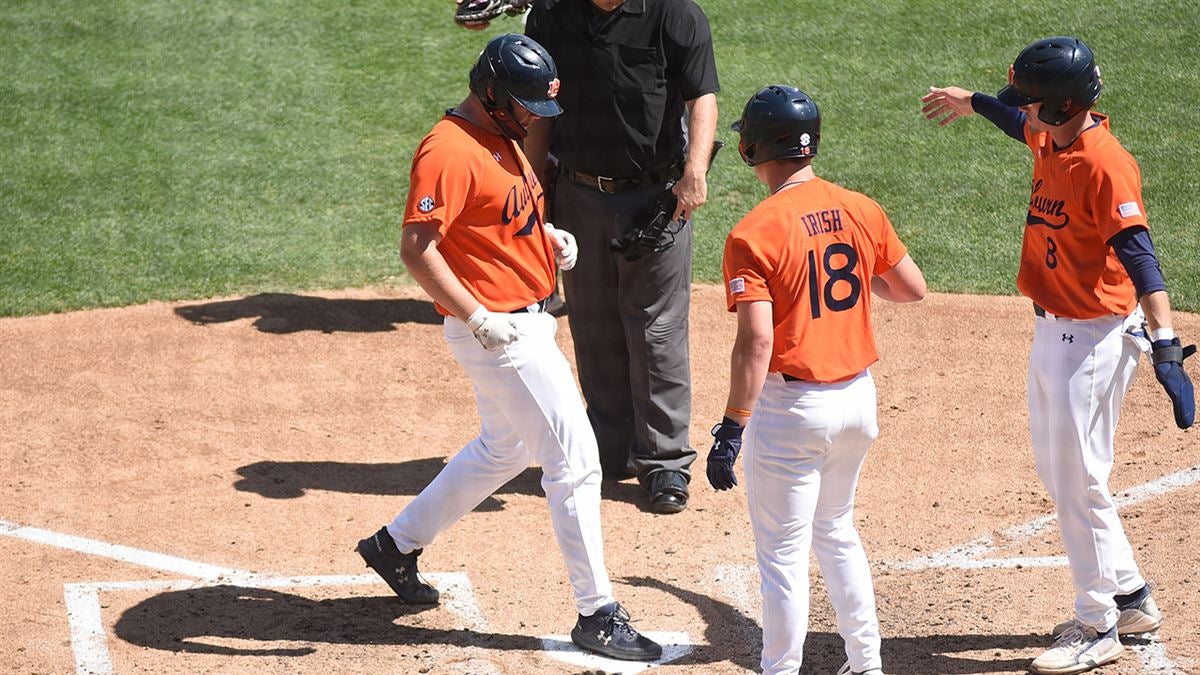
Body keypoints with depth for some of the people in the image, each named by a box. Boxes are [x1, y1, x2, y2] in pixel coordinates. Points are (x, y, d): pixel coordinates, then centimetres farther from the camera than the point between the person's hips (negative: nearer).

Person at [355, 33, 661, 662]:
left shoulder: (501, 137, 10)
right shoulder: (449, 151, -21)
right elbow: (416, 248, -27)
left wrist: (550, 237, 8)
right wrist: (477, 318, -29)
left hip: (526, 321, 11)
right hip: (498, 332, -11)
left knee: (504, 449, 26)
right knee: (575, 461, -7)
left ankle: (396, 544, 38)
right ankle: (597, 616, 1)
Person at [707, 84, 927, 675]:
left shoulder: (753, 234, -18)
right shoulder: (861, 211, -1)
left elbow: (756, 342, -23)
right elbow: (914, 289, 10)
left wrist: (731, 428, -19)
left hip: (792, 409, -7)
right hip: (858, 399, 7)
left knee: (782, 553, 3)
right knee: (836, 530, 25)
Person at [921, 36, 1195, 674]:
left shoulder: (1104, 164, -23)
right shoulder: (1052, 139, 3)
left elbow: (1138, 254, -31)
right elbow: (1023, 123, 29)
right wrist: (970, 102, 47)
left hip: (1095, 338, -10)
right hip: (1052, 330, 10)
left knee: (1078, 481, -3)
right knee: (1058, 471, 18)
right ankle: (1130, 598, 30)